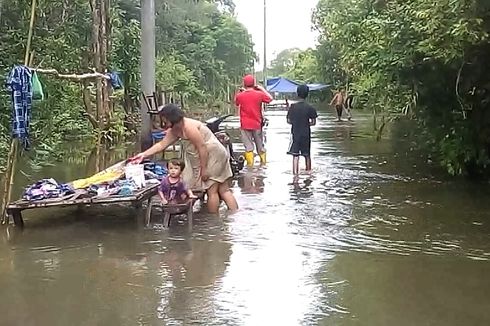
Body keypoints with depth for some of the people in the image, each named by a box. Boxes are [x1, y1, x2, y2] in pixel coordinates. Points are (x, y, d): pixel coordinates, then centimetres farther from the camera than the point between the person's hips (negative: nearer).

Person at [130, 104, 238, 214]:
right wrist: (143, 155, 9)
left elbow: (202, 148, -25)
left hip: (213, 155, -10)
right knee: (223, 190, 8)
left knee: (212, 191, -3)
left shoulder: (189, 127, -23)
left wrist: (204, 169, -22)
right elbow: (161, 145, 13)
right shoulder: (174, 131, 7)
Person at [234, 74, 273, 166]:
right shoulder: (259, 94, -6)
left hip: (245, 125, -1)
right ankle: (263, 162, 22)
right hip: (257, 124, 1)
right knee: (260, 145, 14)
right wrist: (262, 89, 15)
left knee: (248, 146, 2)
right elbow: (270, 98, 11)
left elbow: (236, 104, 15)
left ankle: (250, 164, 0)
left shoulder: (239, 95, -6)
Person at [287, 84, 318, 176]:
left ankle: (295, 173, -8)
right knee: (307, 155, 16)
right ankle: (308, 170, 31)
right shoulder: (310, 108, -7)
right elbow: (313, 122, -5)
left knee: (295, 155, 0)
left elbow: (289, 121, -1)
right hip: (306, 134, 0)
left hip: (295, 134, 0)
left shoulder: (293, 107, -5)